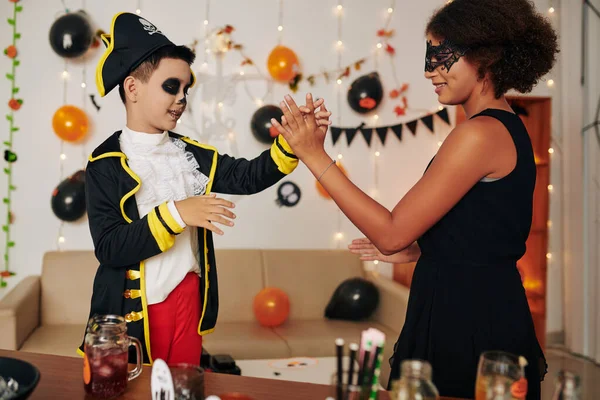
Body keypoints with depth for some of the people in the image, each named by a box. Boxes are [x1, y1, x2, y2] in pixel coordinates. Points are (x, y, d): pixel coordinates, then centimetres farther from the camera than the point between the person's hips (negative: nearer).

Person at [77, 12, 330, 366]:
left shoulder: (191, 153, 4)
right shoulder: (106, 164, -11)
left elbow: (247, 177, -2)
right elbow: (109, 248, -19)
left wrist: (294, 141, -16)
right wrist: (175, 214, -25)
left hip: (188, 298, 5)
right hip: (135, 310, -5)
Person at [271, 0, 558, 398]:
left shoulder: (481, 133, -20)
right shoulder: (507, 127, 10)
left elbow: (392, 233, -20)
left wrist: (316, 157, -18)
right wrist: (416, 250, 11)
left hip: (468, 322, -9)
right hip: (489, 309, 9)